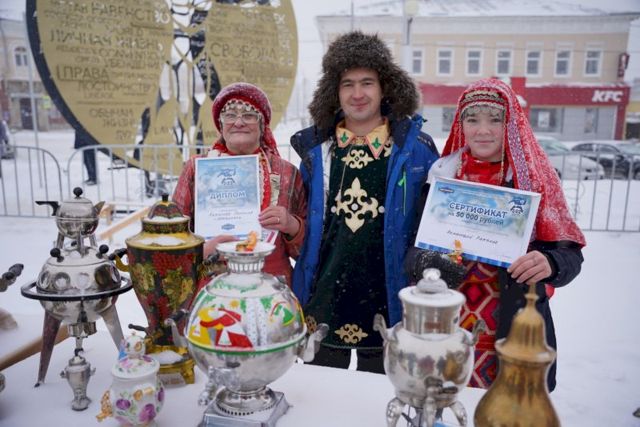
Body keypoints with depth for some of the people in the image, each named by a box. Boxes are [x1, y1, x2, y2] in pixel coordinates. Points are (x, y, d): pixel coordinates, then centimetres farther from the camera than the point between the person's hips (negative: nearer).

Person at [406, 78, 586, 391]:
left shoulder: (536, 178, -3)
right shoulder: (441, 175, 1)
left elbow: (570, 255, -3)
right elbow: (412, 250, 1)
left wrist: (550, 264, -25)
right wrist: (427, 262, -21)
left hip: (515, 333, -1)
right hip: (446, 328, 1)